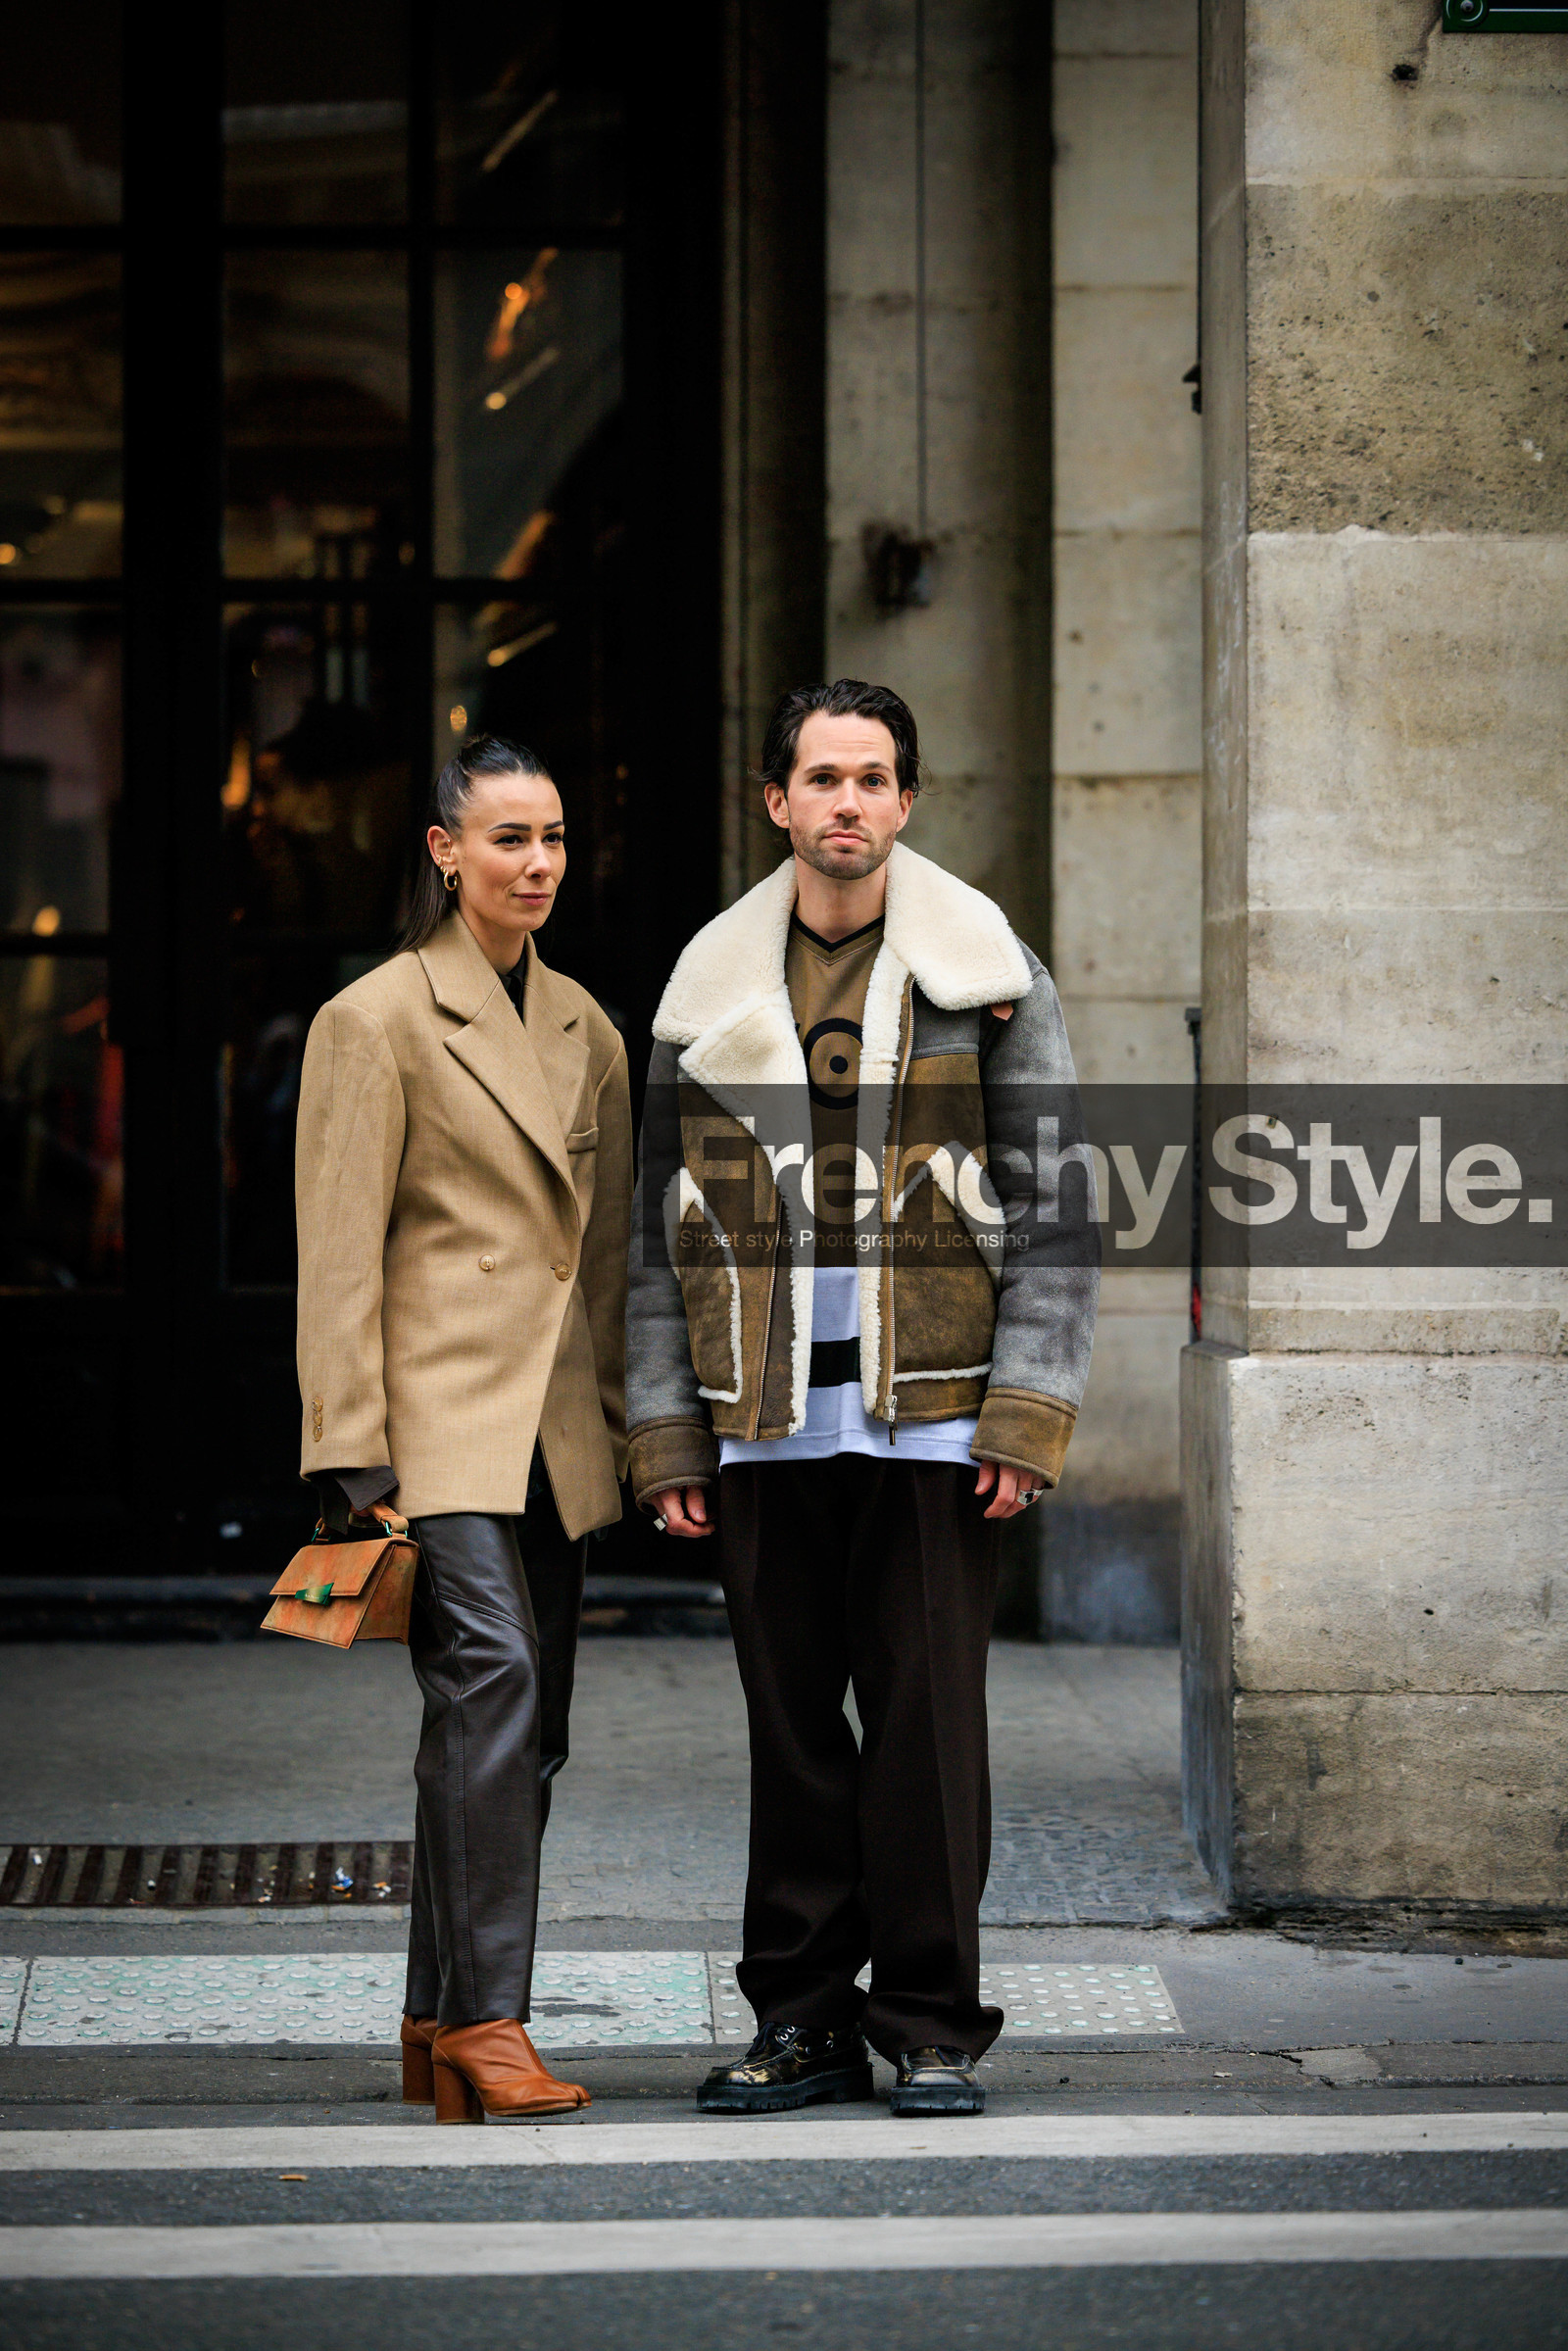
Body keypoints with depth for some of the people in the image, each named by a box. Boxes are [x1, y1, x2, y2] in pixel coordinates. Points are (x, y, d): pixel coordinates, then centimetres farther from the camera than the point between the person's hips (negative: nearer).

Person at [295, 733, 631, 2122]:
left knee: (527, 1727, 5)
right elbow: (339, 1257, -8)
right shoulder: (377, 1021, -4)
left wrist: (622, 1424, 15)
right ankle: (484, 2019, -18)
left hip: (557, 1426, 7)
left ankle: (439, 2028, 12)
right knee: (491, 1679, -20)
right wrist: (354, 1456, -12)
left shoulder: (585, 1026, 15)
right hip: (441, 1413, -7)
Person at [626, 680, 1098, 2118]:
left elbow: (1057, 1208, 0)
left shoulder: (989, 975, 3)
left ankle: (930, 2029, 7)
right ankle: (801, 2022, 14)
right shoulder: (710, 991, 10)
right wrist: (665, 1434, 5)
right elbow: (666, 1226, 11)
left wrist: (1027, 1412, -8)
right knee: (790, 1723, 6)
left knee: (927, 1718, -2)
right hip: (765, 1420, 2)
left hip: (931, 1413, -2)